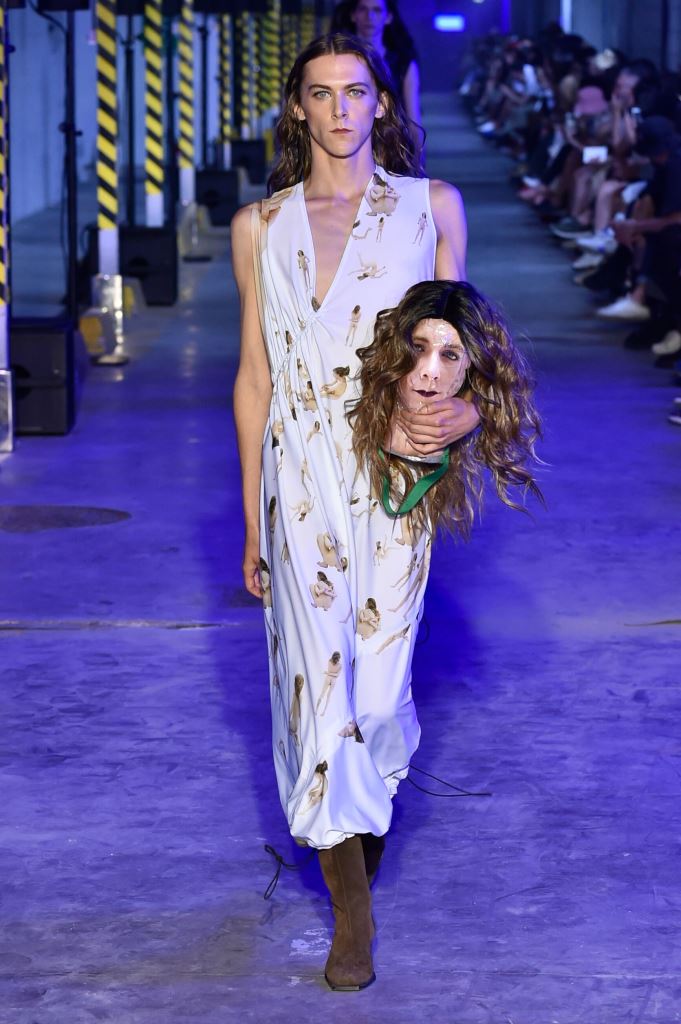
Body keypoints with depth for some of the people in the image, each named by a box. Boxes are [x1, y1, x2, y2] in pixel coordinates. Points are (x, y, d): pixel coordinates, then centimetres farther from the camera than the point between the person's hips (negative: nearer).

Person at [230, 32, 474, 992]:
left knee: (377, 672, 3)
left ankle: (373, 799, 38)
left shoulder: (431, 207, 5)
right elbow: (255, 378, 9)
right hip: (301, 474, 0)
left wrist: (465, 408, -15)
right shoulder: (262, 226, 7)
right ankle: (352, 907, 7)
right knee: (316, 671, -4)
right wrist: (252, 522, 8)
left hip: (395, 475, 0)